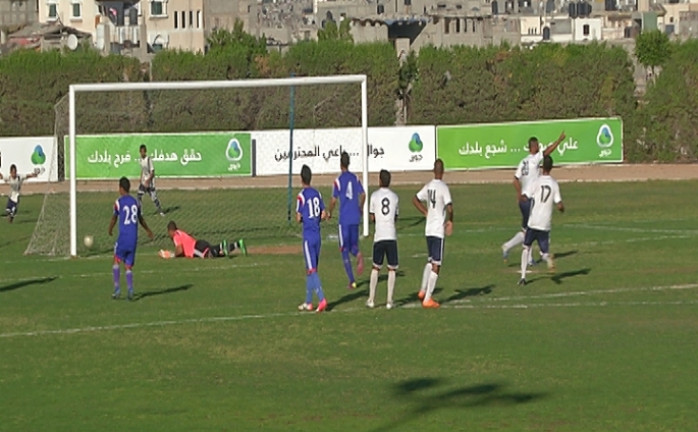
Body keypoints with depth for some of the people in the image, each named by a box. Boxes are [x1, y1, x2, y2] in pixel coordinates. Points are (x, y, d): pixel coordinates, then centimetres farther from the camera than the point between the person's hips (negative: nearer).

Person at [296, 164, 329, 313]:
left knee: (311, 270, -8)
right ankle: (308, 302, 19)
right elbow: (323, 215, 10)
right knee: (311, 269, 13)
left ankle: (322, 299, -20)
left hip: (308, 236, -6)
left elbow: (298, 219, -10)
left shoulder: (302, 195, -11)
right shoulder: (317, 193, 8)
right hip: (317, 235, 6)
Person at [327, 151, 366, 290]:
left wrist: (329, 212, 10)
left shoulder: (339, 180, -8)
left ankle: (352, 281, -2)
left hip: (344, 219, -4)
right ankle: (358, 254, -19)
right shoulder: (355, 178, 5)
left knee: (344, 249, 3)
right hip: (355, 218, 4)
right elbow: (363, 194, 7)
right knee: (353, 246, 18)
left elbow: (334, 200, -9)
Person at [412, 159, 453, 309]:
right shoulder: (444, 188, -13)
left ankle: (423, 291, 22)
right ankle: (427, 299, -4)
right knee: (436, 265, -2)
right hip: (439, 230, -7)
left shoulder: (428, 186, 6)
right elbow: (449, 207, -23)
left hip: (428, 229, 7)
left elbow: (415, 199, 16)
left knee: (430, 261, 24)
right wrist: (450, 221, -4)